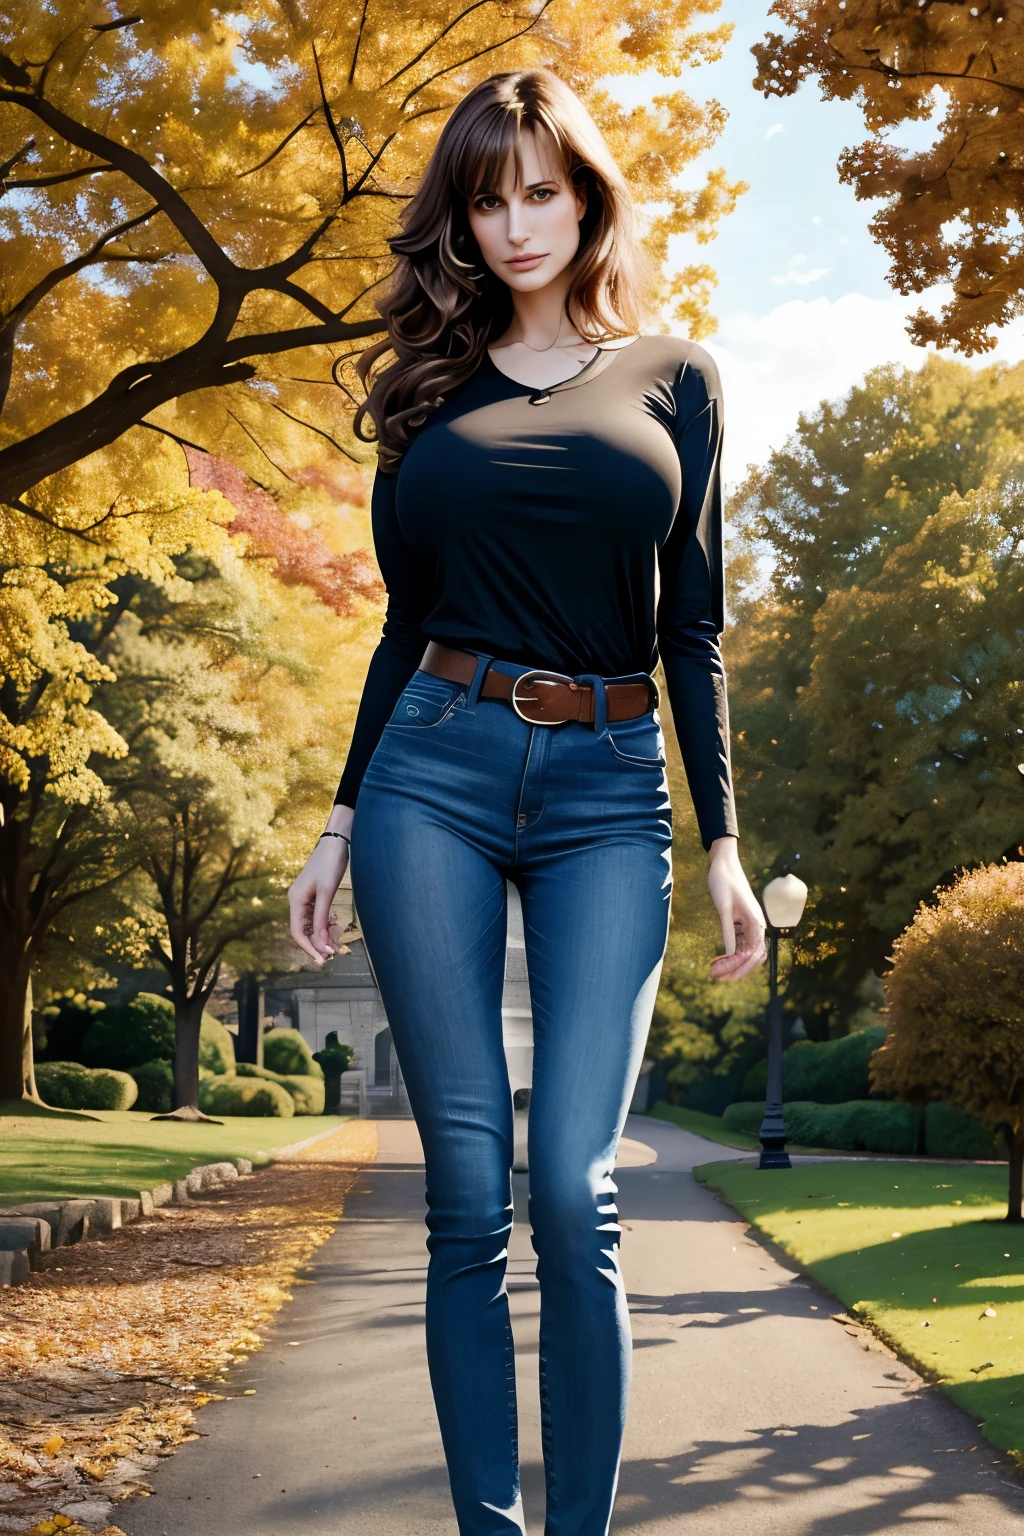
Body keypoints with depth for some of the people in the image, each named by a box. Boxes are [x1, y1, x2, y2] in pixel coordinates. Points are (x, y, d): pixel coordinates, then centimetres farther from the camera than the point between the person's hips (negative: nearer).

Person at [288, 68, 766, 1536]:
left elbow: (695, 627, 9)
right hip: (436, 770, 1)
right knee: (469, 1199, 0)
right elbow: (405, 624, 16)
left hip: (608, 794, -1)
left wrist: (724, 840, 3)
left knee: (572, 1192, -9)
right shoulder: (434, 389, 13)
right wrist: (340, 822, 11)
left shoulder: (671, 377, 11)